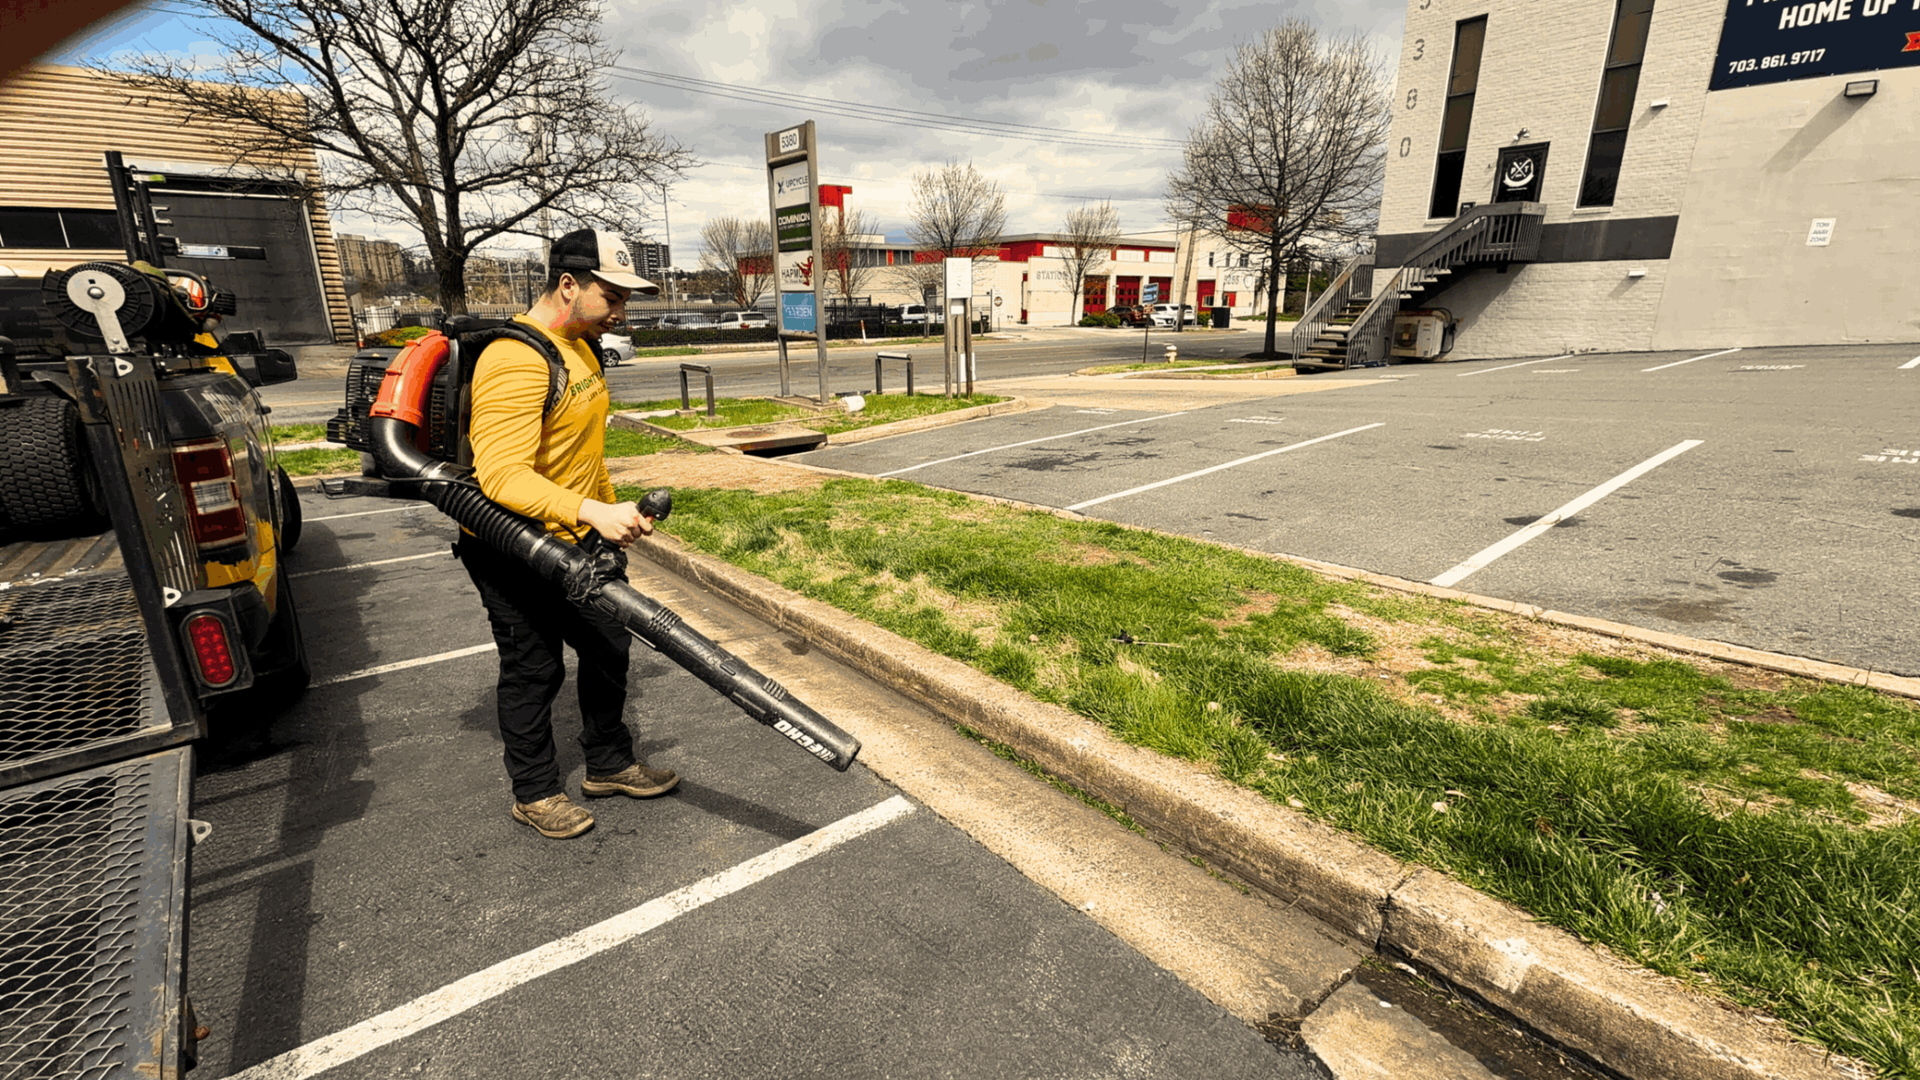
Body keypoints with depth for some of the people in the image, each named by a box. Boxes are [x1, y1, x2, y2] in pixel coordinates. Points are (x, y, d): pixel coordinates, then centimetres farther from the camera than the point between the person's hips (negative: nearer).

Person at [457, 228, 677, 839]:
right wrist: (592, 512, -44)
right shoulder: (517, 361, -24)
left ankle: (609, 764, 36)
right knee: (533, 671, 7)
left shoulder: (580, 345, 9)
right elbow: (502, 475, -33)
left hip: (581, 542, 9)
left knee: (609, 649, 17)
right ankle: (534, 792, 28)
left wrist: (613, 514, 22)